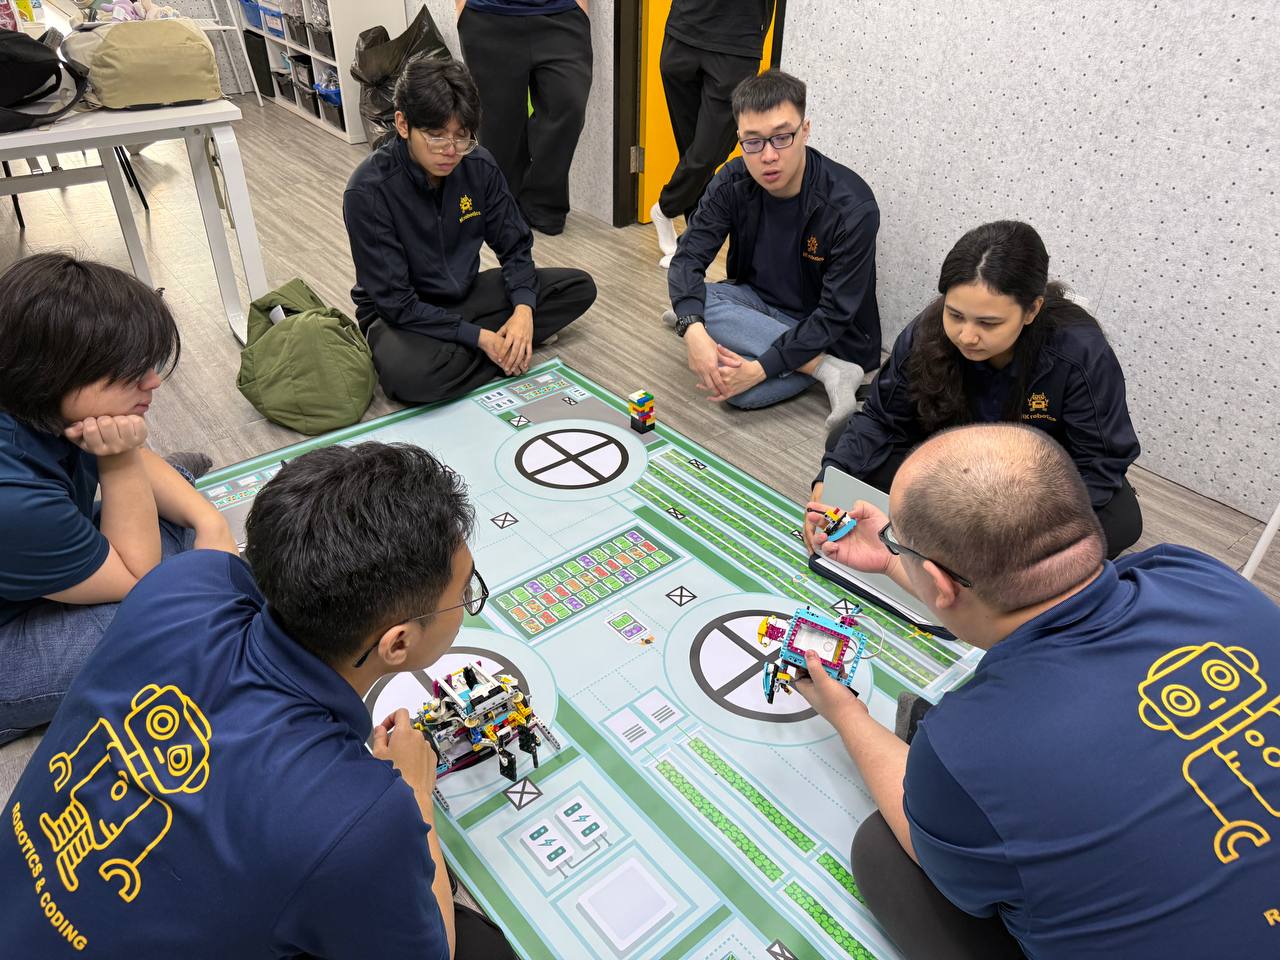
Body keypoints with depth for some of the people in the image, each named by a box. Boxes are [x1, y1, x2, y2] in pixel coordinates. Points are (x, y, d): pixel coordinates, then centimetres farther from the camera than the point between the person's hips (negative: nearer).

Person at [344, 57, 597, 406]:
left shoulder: (479, 165, -9)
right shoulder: (368, 191, -23)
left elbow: (515, 246, 0)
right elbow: (395, 301, -22)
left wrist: (524, 308, -20)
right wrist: (479, 338, -26)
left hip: (466, 293, 6)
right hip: (402, 313, -5)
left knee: (579, 287, -6)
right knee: (409, 375, -40)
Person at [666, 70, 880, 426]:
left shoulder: (852, 208, -26)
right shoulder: (733, 182, -11)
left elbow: (836, 313, -25)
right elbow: (689, 257, -15)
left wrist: (761, 369, -34)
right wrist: (693, 329, -36)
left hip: (826, 333, -6)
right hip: (759, 302, 6)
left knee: (741, 391, -31)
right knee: (698, 303, -28)